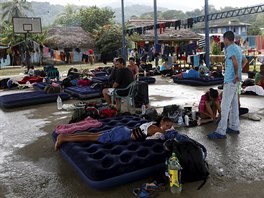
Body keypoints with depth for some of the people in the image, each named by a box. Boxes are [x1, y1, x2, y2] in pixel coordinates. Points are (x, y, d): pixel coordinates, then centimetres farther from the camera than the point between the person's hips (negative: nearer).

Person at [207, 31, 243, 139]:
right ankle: (234, 127, 26)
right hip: (235, 80, 10)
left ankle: (221, 132, -7)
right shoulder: (238, 48, 16)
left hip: (230, 80, -10)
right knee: (234, 104, 17)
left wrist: (236, 74, -20)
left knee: (225, 106, -9)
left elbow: (235, 62, -31)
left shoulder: (230, 49, -13)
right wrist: (238, 74, 17)